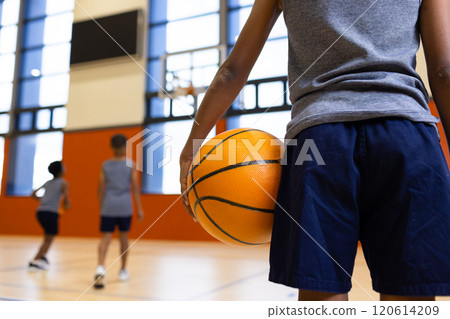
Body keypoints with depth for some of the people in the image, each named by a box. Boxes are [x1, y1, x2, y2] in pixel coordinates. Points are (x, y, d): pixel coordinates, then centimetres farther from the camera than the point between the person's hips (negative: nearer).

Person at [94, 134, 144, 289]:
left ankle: (100, 268, -26)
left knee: (105, 238, -2)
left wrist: (101, 207, 16)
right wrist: (139, 208, 1)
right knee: (123, 237, 14)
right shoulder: (131, 164, 0)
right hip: (125, 206, 0)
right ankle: (123, 270, 24)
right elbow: (135, 187, -3)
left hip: (108, 206, 1)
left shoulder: (105, 165, 5)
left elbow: (101, 188, 6)